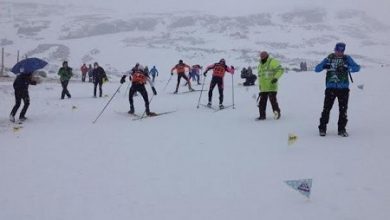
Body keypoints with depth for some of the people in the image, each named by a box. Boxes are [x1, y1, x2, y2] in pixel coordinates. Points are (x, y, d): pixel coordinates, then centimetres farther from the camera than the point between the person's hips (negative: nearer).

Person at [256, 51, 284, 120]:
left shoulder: (273, 62, -4)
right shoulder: (260, 65, 18)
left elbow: (280, 70, -11)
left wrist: (276, 78, -25)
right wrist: (260, 88, 22)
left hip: (271, 87, -6)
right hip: (263, 88, 6)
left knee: (273, 100, -8)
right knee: (262, 102, 4)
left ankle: (277, 113, 6)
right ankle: (262, 115, 10)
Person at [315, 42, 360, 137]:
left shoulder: (347, 58, 7)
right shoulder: (329, 58, 7)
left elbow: (357, 67, -4)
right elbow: (317, 69, 3)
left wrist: (347, 68, -21)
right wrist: (324, 66, -18)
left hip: (343, 88, 1)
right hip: (330, 87, 0)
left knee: (343, 109, 2)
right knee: (326, 108, -4)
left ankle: (341, 129, 13)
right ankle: (322, 128, 5)